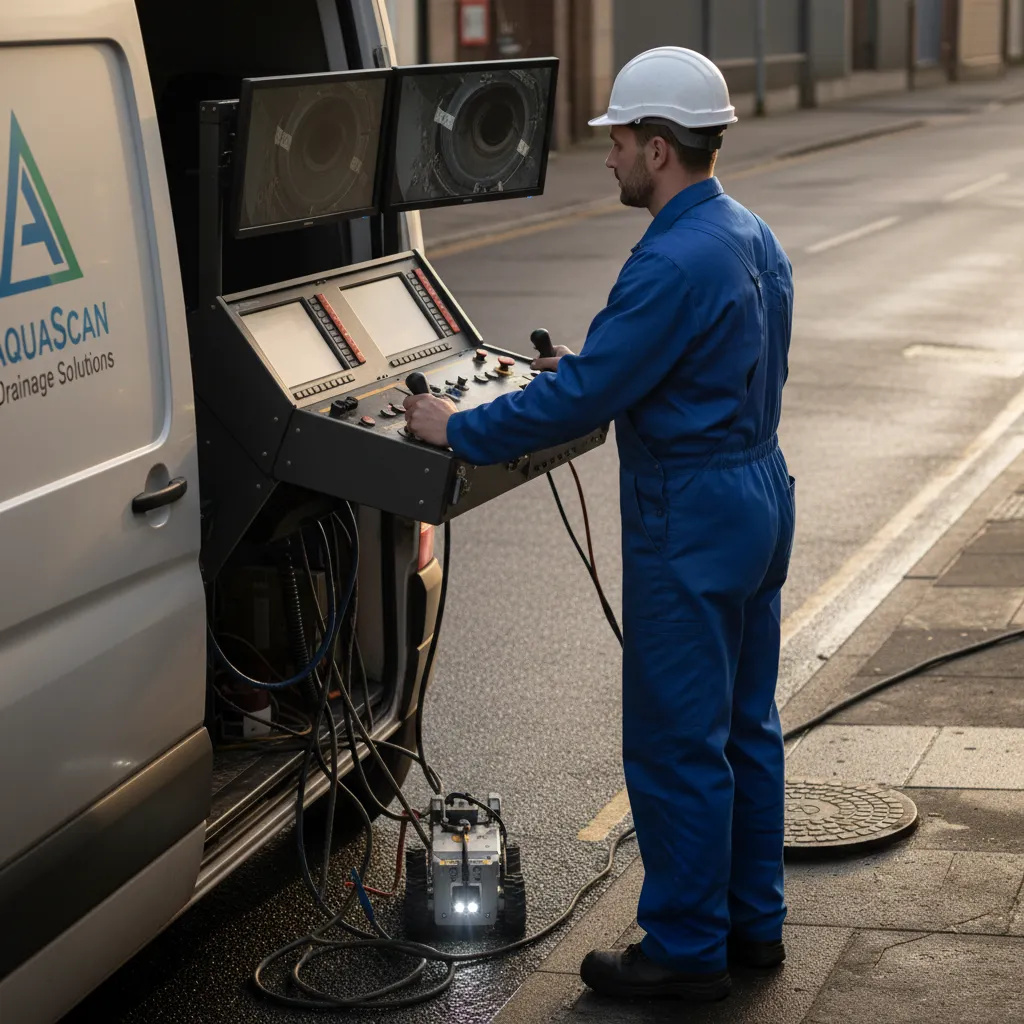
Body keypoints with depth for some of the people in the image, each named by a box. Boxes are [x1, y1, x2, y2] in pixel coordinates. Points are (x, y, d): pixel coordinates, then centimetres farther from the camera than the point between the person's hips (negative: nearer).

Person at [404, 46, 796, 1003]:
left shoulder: (672, 262, -23)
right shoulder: (753, 239, 9)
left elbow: (582, 397, -23)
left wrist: (458, 431, -12)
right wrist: (585, 367, 17)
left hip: (690, 519, -10)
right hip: (758, 492, 10)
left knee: (676, 743, 0)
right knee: (744, 724, 17)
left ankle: (686, 949, 10)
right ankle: (752, 921, 28)